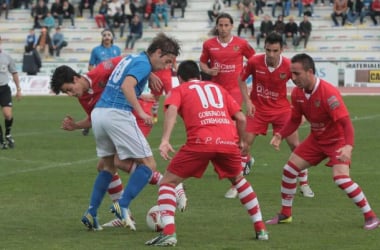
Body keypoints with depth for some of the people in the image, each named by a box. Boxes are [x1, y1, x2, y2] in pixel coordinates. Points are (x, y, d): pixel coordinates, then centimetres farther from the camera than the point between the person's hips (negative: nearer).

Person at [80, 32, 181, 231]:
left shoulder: (132, 58, 22)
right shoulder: (143, 64, -4)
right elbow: (126, 85, -21)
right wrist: (141, 112, -22)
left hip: (98, 112, 9)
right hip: (118, 115, -9)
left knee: (109, 166, 22)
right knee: (148, 164, -2)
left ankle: (91, 213, 12)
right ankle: (123, 206, -15)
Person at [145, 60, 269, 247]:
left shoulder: (179, 90, 20)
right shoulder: (217, 88, 30)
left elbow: (172, 109, -4)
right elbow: (241, 118, 22)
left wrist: (165, 141, -14)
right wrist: (242, 141, 39)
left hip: (201, 142, -4)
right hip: (228, 142, 4)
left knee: (168, 182, 9)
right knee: (239, 180, 31)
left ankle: (169, 233, -9)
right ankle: (260, 229, 29)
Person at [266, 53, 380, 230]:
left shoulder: (328, 93, -29)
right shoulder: (297, 93, -7)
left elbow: (346, 122, -32)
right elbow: (295, 120, 7)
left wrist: (348, 146, -47)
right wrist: (280, 135, -11)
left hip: (337, 140, -7)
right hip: (316, 139, 7)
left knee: (341, 178, -24)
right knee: (289, 169, 3)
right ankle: (285, 214, 21)